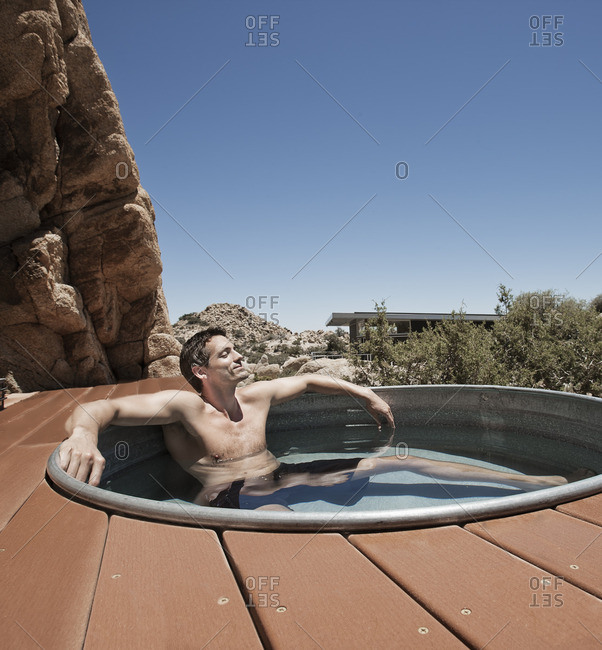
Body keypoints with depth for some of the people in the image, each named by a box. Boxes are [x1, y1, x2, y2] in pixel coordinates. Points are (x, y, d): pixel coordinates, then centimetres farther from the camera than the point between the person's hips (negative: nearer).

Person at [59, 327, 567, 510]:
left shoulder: (255, 397, 10)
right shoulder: (184, 406, -9)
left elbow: (308, 380, 25)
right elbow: (102, 408, -21)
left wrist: (364, 393, 22)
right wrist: (84, 433, -45)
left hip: (283, 478, 7)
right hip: (230, 498, -6)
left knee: (398, 463, 2)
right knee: (275, 515, -46)